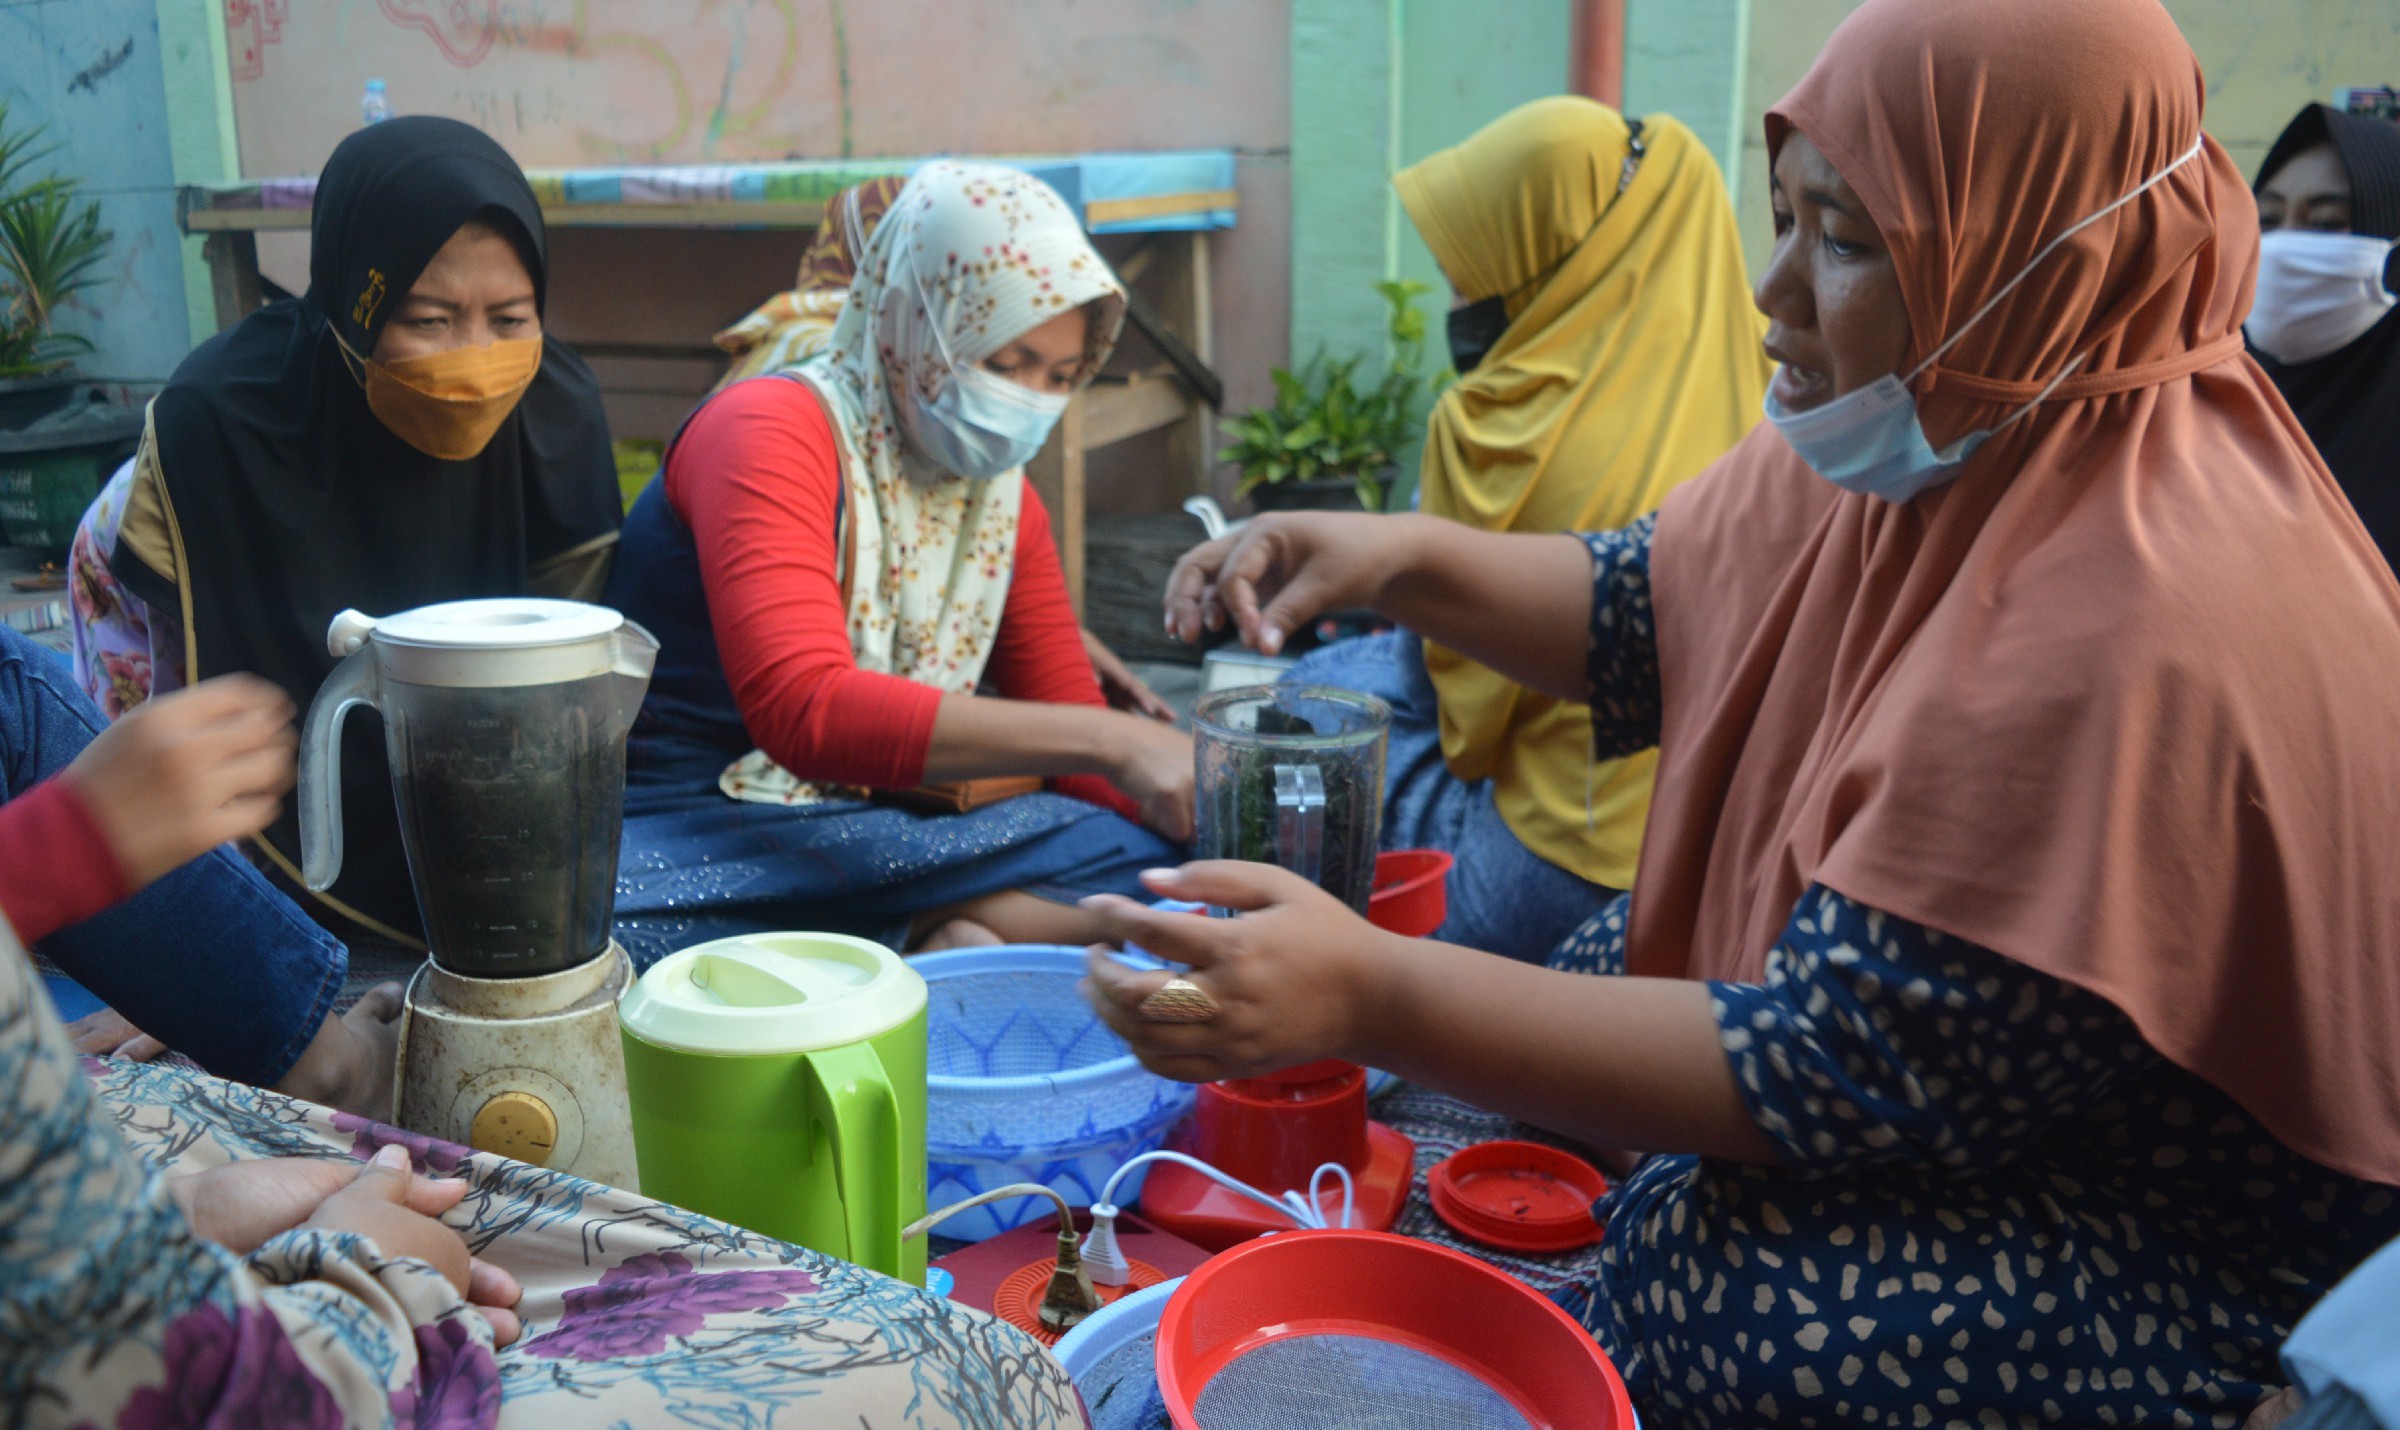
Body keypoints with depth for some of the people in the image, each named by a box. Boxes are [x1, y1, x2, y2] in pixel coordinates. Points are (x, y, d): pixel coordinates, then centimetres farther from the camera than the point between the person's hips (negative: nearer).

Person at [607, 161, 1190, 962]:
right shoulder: (768, 432, -13)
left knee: (1151, 854, -15)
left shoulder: (1004, 496, 9)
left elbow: (1064, 717, 12)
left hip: (877, 828, 6)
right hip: (685, 827, -5)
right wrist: (1105, 740, -34)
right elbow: (803, 712, -29)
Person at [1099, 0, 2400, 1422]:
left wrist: (1370, 995, -33)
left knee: (1700, 1267, -25)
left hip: (2190, 1247, -8)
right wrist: (1407, 559, -11)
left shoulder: (2133, 640, -33)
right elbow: (1652, 609, 7)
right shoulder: (1943, 437, -5)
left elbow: (1835, 1081, -30)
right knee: (1593, 970, 2)